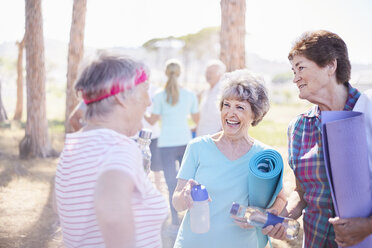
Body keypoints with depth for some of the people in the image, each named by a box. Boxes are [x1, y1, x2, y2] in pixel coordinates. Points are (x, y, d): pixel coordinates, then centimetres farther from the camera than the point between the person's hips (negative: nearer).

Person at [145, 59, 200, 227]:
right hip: (185, 141, 2)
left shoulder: (159, 96, -5)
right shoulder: (190, 95, 1)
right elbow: (197, 119, 10)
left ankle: (175, 220, 7)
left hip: (166, 144, -2)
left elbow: (152, 121, 0)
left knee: (172, 183, 4)